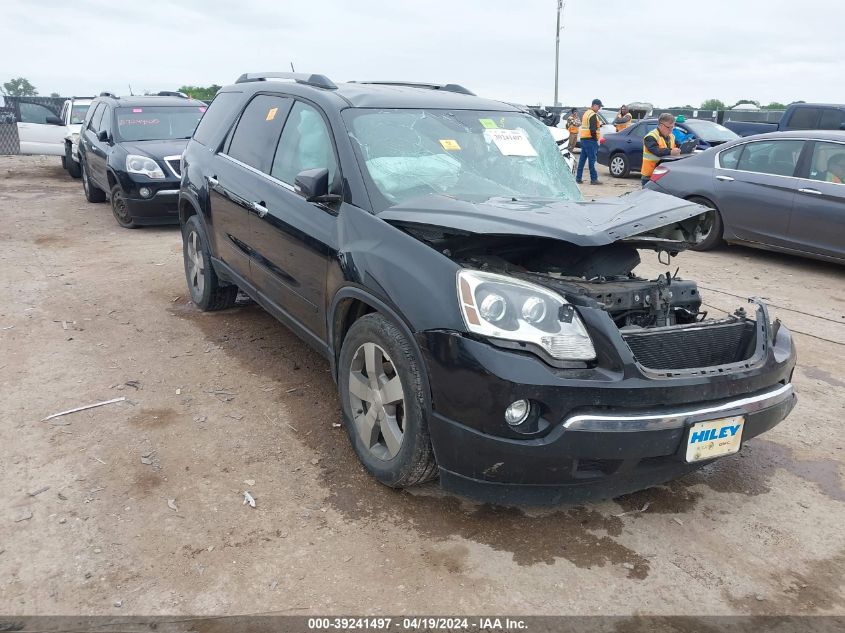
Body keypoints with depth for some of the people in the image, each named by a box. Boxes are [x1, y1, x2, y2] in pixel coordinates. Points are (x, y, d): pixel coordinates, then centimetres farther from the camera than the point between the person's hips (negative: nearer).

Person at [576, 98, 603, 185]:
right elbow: (593, 129, -19)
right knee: (592, 160, -8)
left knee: (582, 159, 11)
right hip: (590, 140, -10)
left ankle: (578, 178, 12)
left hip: (583, 139, 10)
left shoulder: (586, 113, 19)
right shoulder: (593, 115, -12)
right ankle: (593, 179, -8)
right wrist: (596, 139, -16)